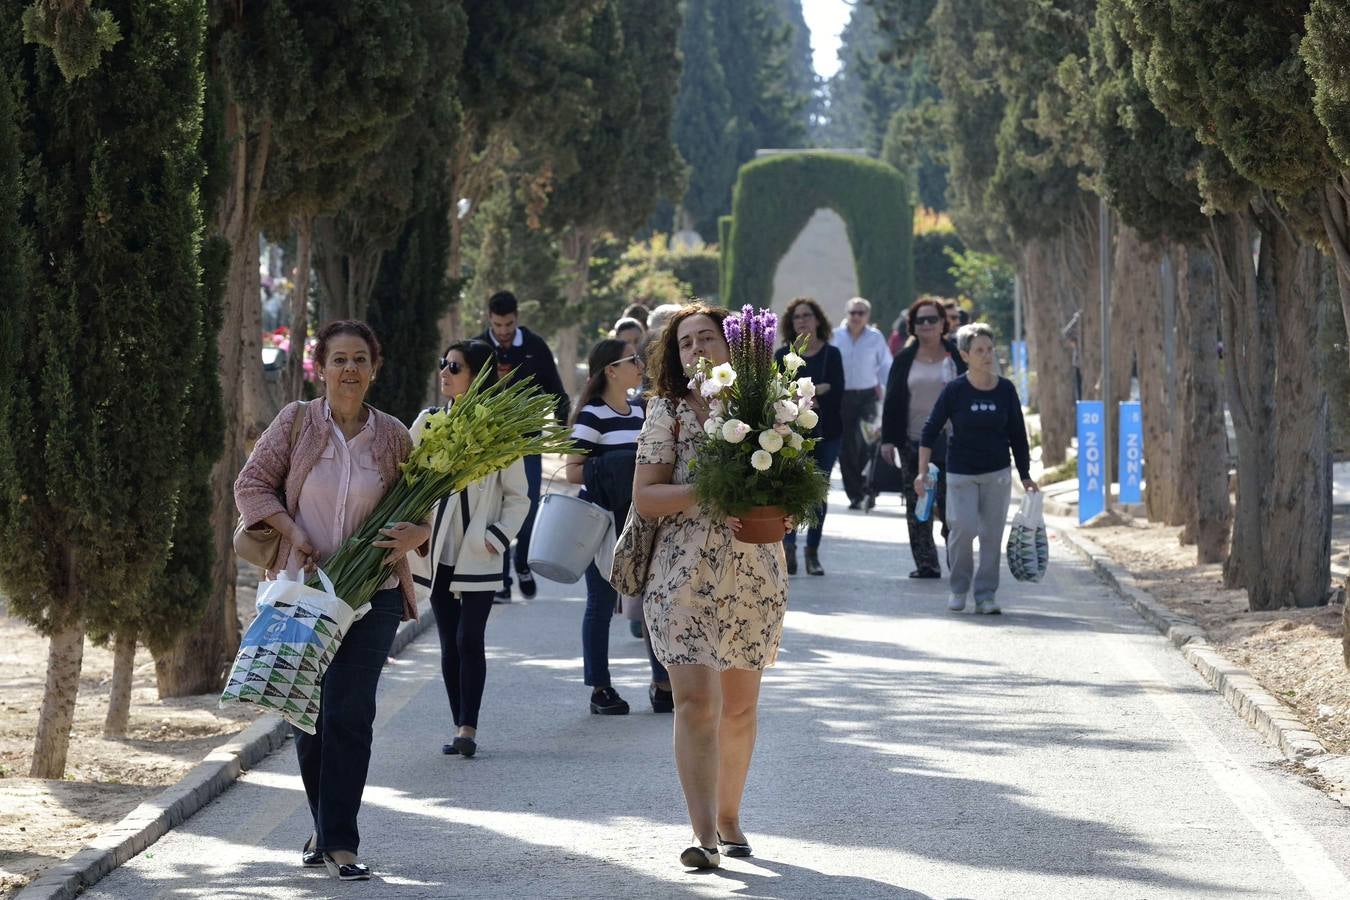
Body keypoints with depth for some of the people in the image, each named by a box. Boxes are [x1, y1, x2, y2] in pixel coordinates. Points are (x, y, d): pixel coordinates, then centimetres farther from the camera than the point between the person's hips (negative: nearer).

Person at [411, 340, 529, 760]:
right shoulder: (428, 422, 6)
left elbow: (518, 497, 2)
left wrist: (498, 536, -9)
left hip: (478, 553, -4)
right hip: (436, 551, 4)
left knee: (469, 639, -10)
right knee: (450, 642, 6)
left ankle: (467, 728, -9)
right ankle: (461, 728, 11)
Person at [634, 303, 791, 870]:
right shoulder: (667, 411, 1)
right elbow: (644, 498, -4)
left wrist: (783, 513, -6)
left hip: (754, 575, 3)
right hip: (685, 574, -3)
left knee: (740, 706, 10)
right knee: (696, 702, -12)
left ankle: (728, 817, 25)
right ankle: (704, 834, -15)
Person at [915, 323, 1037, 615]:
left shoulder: (1005, 390, 0)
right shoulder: (955, 390, -7)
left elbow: (1018, 435, 9)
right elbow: (930, 431, -4)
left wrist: (1025, 476, 9)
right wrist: (922, 472, -9)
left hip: (997, 474, 2)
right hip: (961, 473, -2)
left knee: (992, 535, 1)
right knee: (964, 528, -14)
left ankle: (986, 594, 11)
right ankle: (958, 588, 7)